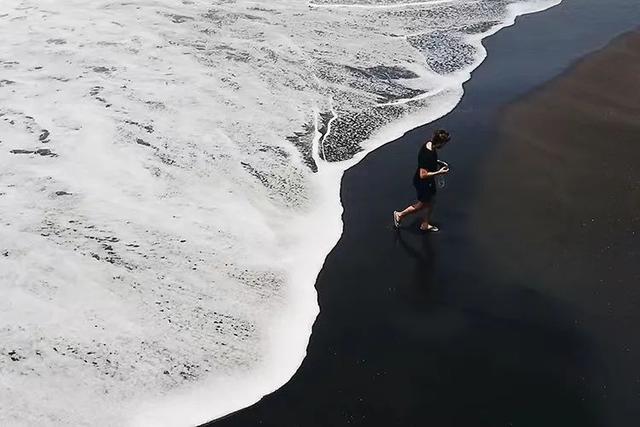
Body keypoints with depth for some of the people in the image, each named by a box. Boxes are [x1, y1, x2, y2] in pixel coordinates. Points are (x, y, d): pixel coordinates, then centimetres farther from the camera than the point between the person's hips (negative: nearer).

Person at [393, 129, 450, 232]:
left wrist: (439, 163, 1)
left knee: (431, 201, 22)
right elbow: (423, 175, -34)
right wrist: (439, 172, -30)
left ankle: (425, 225, 41)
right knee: (422, 204, 12)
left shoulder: (429, 145, -9)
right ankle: (399, 215, 32)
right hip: (422, 182, -9)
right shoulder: (427, 155, -37)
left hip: (429, 181, 9)